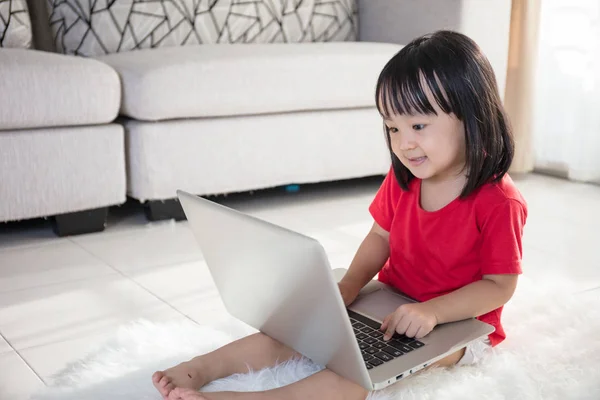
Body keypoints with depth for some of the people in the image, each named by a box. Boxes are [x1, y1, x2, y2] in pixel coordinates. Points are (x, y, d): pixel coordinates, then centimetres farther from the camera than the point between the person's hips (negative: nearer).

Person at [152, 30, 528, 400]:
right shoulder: (402, 179, -1)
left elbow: (500, 285, -18)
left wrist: (431, 311, -31)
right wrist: (348, 287, -11)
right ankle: (200, 368, -13)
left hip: (458, 321, -6)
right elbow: (380, 237, 7)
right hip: (390, 302, 6)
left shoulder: (498, 202, -22)